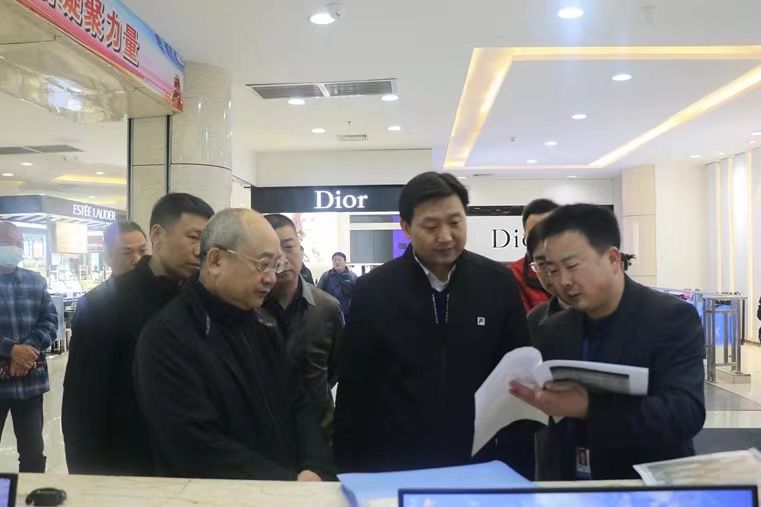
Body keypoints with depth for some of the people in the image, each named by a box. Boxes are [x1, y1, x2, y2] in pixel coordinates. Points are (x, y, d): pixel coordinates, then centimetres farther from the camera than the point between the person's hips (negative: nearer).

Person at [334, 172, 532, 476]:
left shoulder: (499, 283, -5)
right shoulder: (373, 290, -8)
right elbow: (353, 390, -3)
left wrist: (517, 466, -3)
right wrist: (350, 470, -3)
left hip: (478, 462, 1)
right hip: (392, 466, -1)